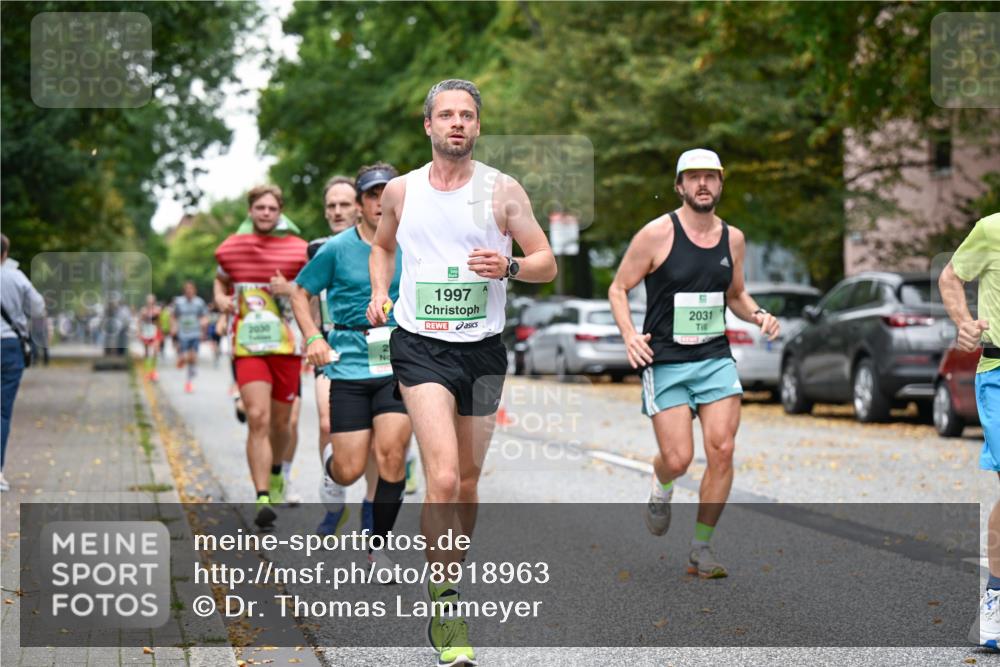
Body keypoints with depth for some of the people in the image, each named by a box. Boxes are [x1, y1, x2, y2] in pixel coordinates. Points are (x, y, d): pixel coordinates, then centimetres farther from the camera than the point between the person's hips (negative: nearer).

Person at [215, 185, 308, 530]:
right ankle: (263, 499, -21)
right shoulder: (231, 248, 7)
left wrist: (291, 289, -13)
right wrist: (220, 298, 5)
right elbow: (221, 278, 26)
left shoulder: (298, 249, 2)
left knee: (280, 421, 13)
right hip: (247, 345, -1)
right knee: (257, 418, -17)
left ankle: (275, 473, 44)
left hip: (287, 345, 1)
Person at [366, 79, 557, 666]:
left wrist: (509, 266, -20)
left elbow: (548, 264, 1)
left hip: (484, 350, 1)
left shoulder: (503, 191, 0)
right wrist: (379, 292, 6)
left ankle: (449, 579, 33)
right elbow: (383, 245, 24)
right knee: (443, 480, -18)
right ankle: (445, 606, -12)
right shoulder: (401, 191, 5)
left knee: (466, 482, 11)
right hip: (421, 347, -1)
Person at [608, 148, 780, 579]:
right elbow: (618, 288, 0)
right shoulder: (657, 235, -7)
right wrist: (629, 334, -16)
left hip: (716, 358, 4)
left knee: (722, 451, -10)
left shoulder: (733, 239, 8)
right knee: (677, 459, -10)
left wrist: (757, 315, 3)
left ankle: (701, 547, 5)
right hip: (665, 362, -4)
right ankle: (661, 490, 29)